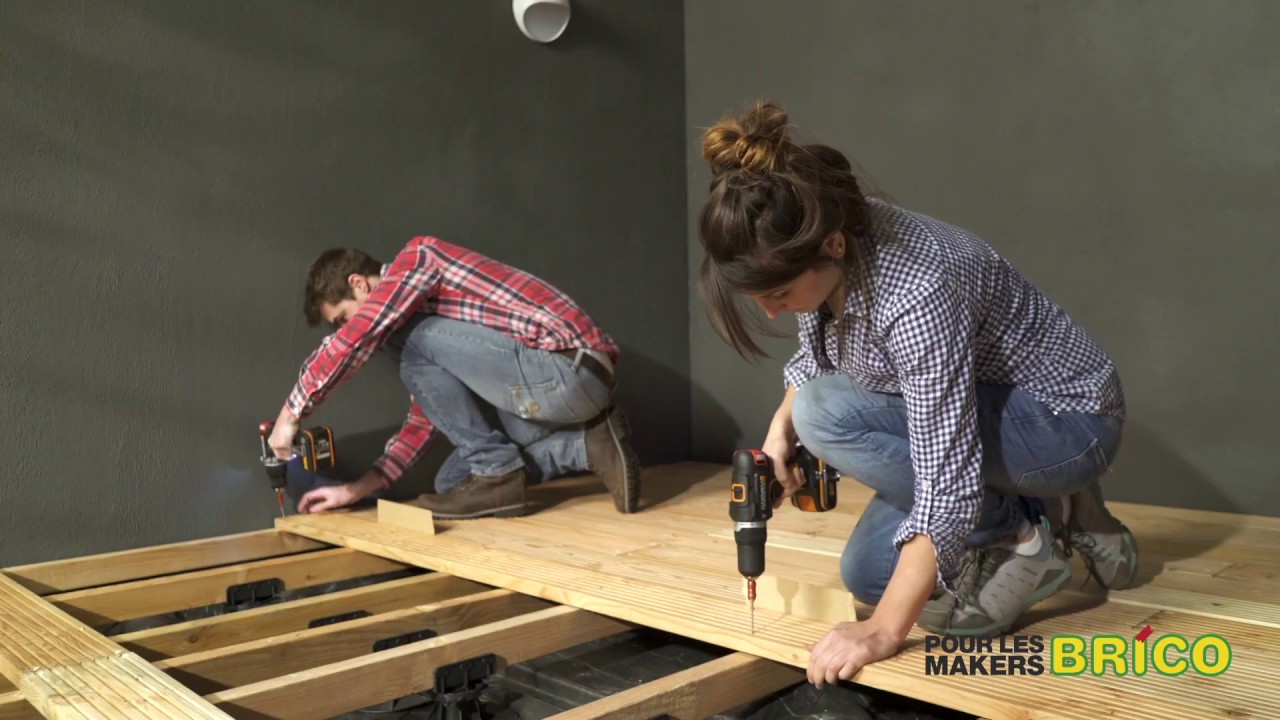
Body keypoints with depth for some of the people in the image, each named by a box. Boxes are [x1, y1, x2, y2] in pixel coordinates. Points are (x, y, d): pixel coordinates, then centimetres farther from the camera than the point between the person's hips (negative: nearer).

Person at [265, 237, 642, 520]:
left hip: (572, 369, -10)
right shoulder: (433, 338, 24)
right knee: (452, 481, 14)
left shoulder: (417, 256, -3)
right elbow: (428, 414, 25)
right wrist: (358, 488, 22)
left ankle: (495, 475, -4)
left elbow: (348, 343, -13)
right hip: (568, 379, 10)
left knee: (407, 338, -9)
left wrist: (289, 415, -1)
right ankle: (587, 445, 7)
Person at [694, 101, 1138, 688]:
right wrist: (780, 427, -12)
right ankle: (1048, 511, 16)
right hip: (975, 414, 8)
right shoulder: (817, 251, -14)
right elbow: (814, 357, 6)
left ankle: (1019, 535, -9)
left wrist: (882, 631, -35)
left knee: (830, 415, -28)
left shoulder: (915, 295, -38)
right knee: (865, 573, 7)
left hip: (1067, 420, -8)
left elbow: (946, 482, -36)